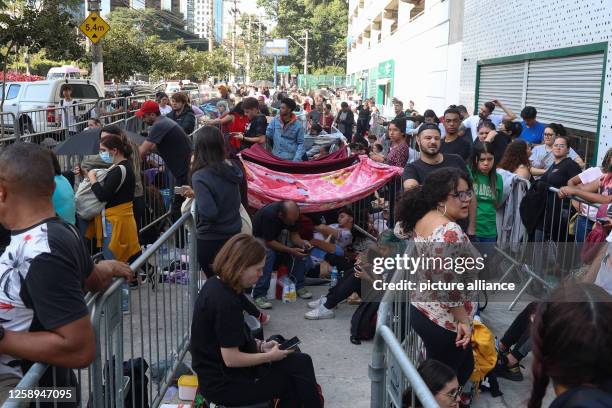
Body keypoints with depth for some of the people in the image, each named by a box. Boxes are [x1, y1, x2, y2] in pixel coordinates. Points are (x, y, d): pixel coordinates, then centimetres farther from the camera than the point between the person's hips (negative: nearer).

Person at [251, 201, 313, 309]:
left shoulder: (292, 214, -17)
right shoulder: (269, 214, -36)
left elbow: (293, 234, -6)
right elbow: (269, 242, -31)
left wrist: (302, 242, -28)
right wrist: (291, 250, -37)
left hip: (275, 237, 6)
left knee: (299, 249, -15)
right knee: (268, 253, -36)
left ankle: (298, 286, -4)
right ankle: (259, 295, -30)